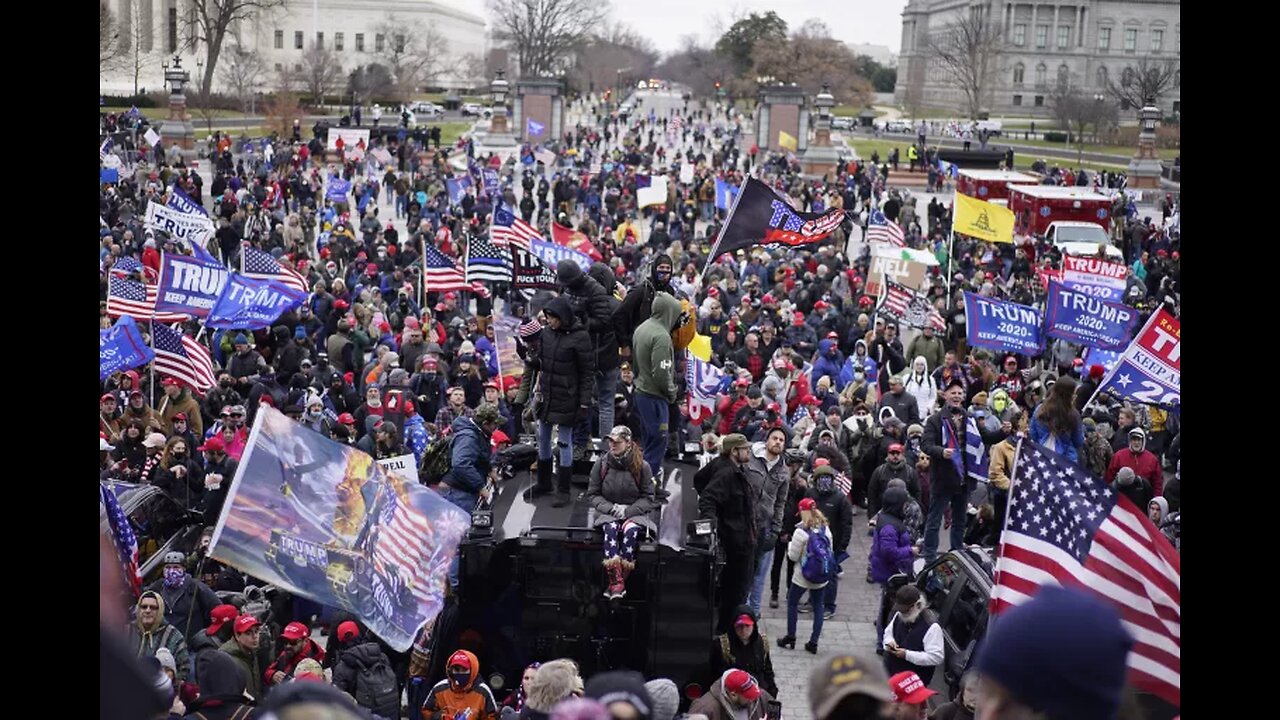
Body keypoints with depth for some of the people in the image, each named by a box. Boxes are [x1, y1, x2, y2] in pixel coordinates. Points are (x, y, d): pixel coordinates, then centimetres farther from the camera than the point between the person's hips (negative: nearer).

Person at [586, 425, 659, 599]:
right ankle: (617, 582, -44)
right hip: (607, 513, 1)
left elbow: (648, 498, 2)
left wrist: (628, 511, -13)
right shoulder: (602, 464, 4)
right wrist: (612, 508, -10)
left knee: (631, 530, -35)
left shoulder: (641, 466, 0)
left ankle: (614, 584, -35)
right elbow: (592, 495, 6)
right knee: (611, 528, -34)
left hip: (634, 513, -1)